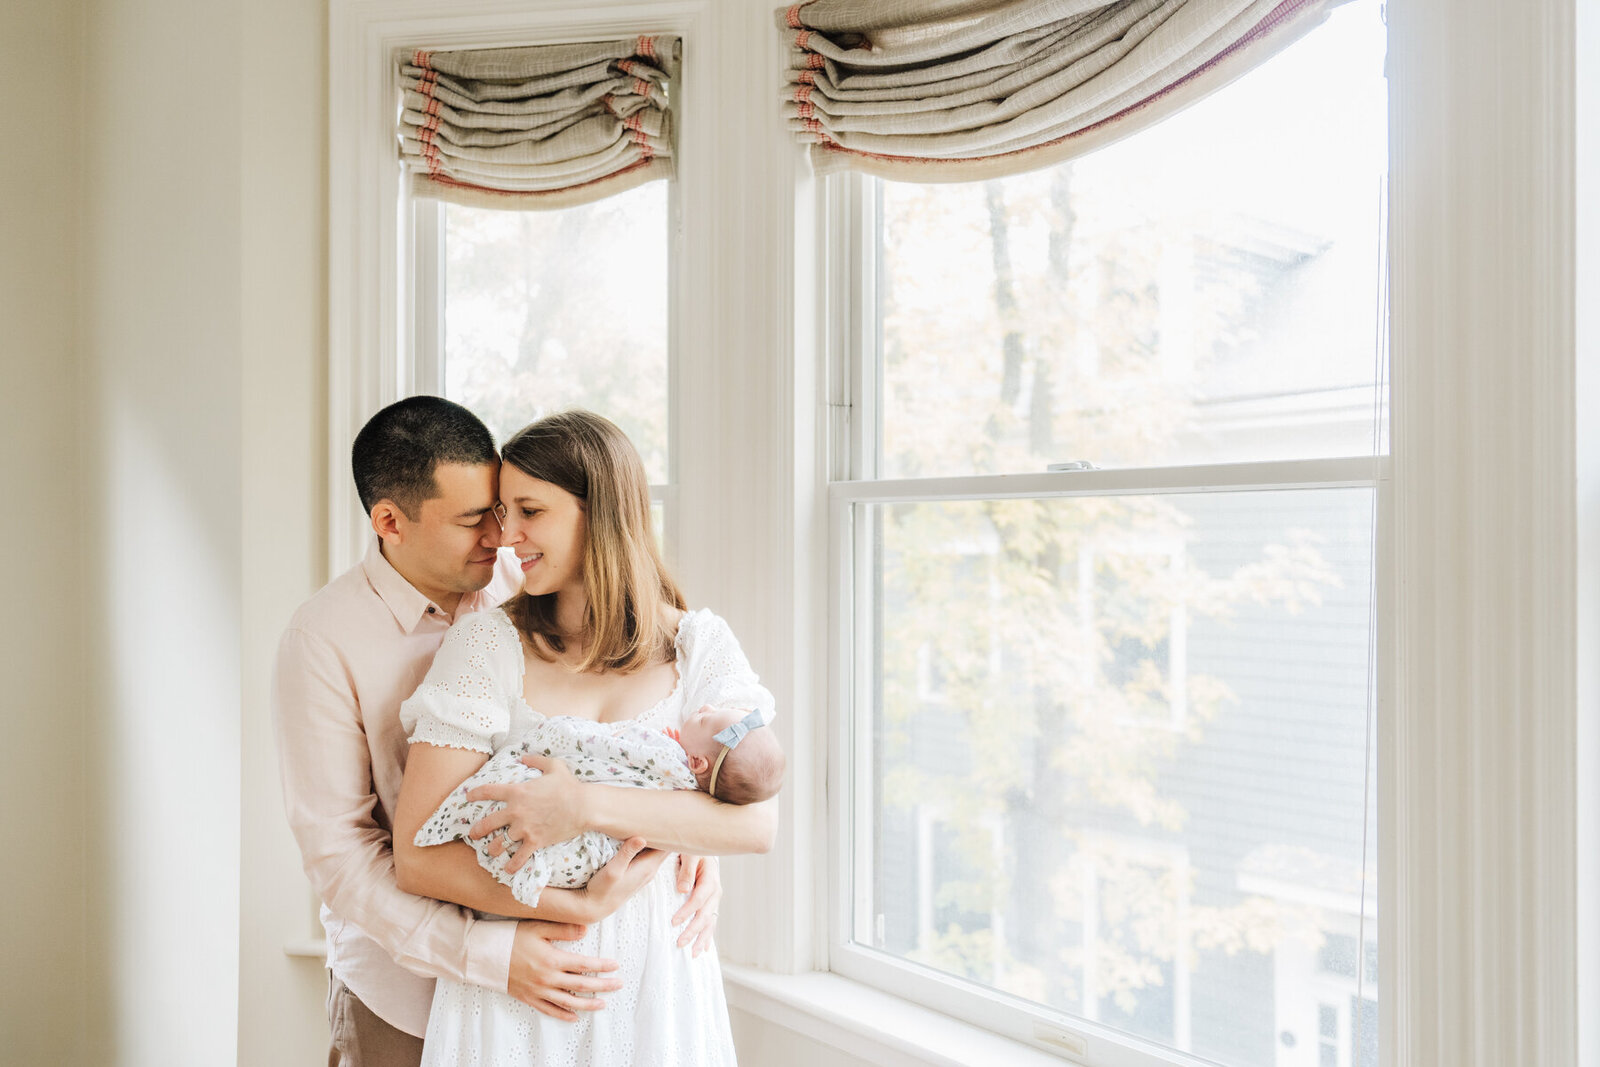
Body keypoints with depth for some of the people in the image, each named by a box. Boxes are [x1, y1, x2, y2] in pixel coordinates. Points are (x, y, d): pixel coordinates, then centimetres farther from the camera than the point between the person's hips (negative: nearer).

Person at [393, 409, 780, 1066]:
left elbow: (759, 822, -15)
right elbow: (417, 858, -10)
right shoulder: (488, 643, -6)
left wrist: (585, 807, -24)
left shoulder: (698, 643, -2)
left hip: (657, 984, 1)